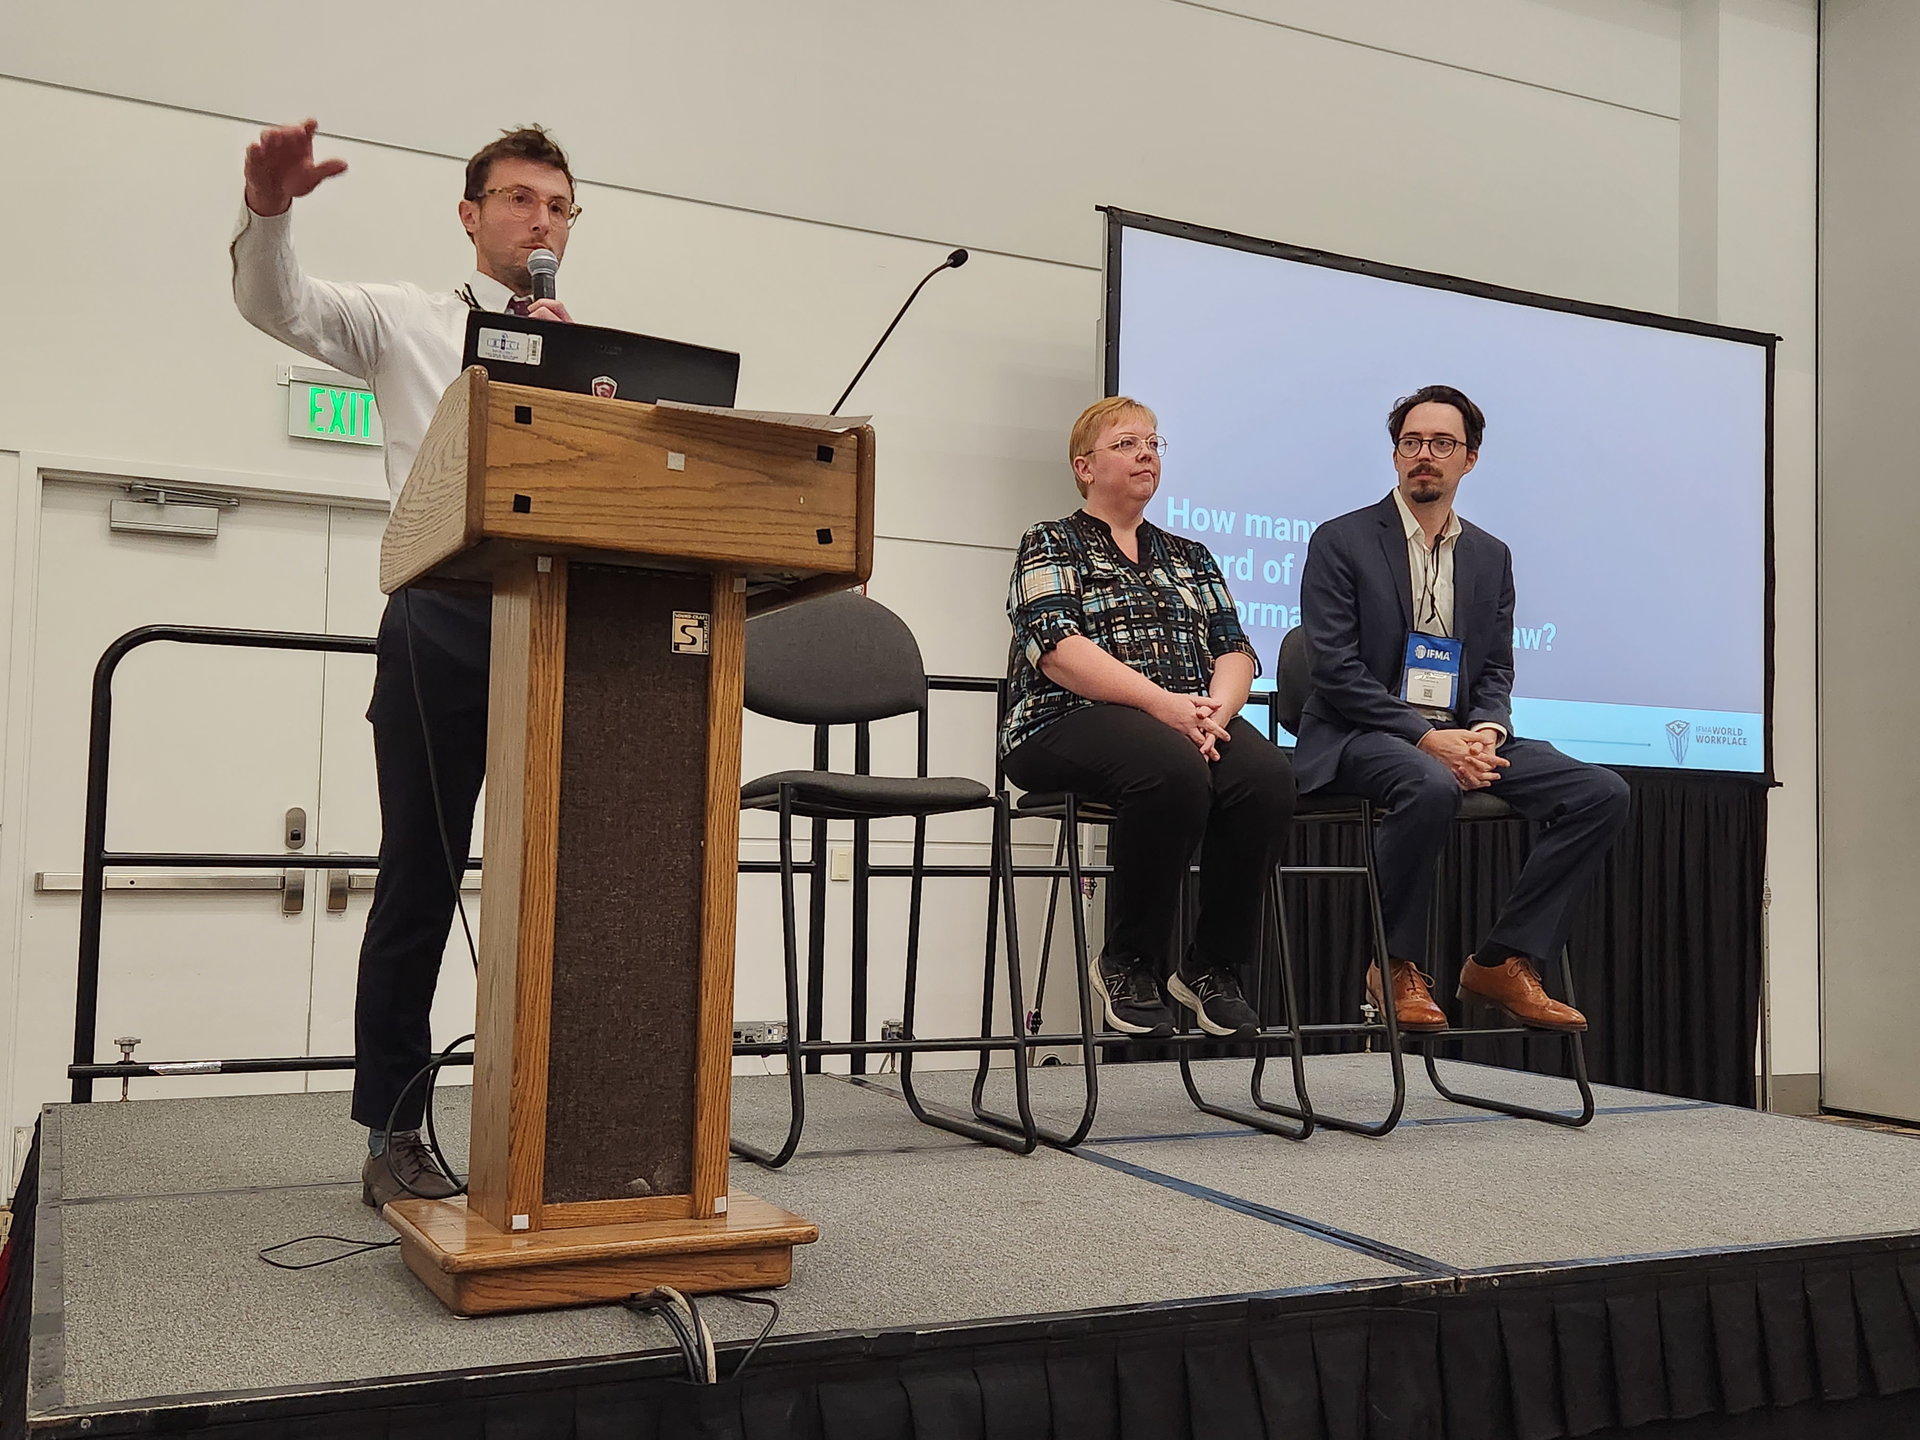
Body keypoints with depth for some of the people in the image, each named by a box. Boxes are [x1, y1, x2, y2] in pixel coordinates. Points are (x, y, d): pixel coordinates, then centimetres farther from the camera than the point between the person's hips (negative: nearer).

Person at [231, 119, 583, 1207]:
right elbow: (276, 303, -5)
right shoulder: (405, 322, 11)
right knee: (421, 880, 2)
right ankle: (395, 1132, 11)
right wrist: (270, 209, -25)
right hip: (447, 617, -2)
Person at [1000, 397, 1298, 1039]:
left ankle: (1211, 965, -12)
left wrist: (1214, 709, -11)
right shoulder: (1051, 543, 10)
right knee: (1173, 770, -37)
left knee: (1267, 776, -28)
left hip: (1191, 724, 5)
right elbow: (1057, 648, -8)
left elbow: (1235, 652, 14)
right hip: (1070, 724, -4)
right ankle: (1127, 964, -18)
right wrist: (1161, 702, -20)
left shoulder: (1189, 556, 26)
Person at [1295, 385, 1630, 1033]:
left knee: (1601, 792, -13)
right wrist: (1428, 739, -18)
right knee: (1430, 786, -39)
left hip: (1459, 737, 6)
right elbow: (1337, 671, -9)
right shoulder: (1340, 542, 0)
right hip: (1361, 736, -5)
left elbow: (1497, 670, 14)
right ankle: (1398, 967, -17)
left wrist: (1487, 731, -10)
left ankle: (1502, 962, -7)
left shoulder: (1491, 556, 17)